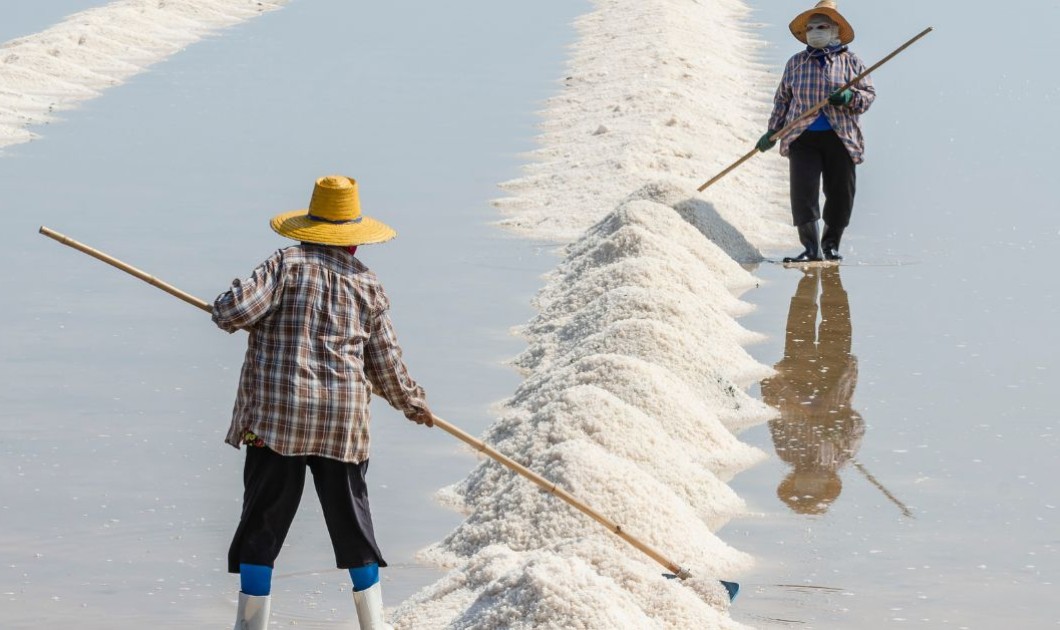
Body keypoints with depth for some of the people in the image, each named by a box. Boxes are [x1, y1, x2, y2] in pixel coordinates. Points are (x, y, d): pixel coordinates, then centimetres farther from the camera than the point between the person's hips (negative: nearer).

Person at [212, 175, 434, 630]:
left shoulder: (288, 265, -4)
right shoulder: (366, 284, 6)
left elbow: (236, 310, -16)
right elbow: (386, 366, 11)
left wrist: (225, 308, 9)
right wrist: (414, 404, 27)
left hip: (275, 416, -3)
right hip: (343, 421, 3)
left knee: (262, 524, 4)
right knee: (351, 522, 15)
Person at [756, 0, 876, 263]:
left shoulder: (851, 62, 7)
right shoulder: (795, 63, 12)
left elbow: (869, 94, 4)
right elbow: (782, 99, 16)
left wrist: (850, 97, -17)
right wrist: (772, 132, 11)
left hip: (840, 139, 0)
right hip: (802, 138, 0)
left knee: (841, 194, 2)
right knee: (803, 191, -11)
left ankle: (831, 245, 18)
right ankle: (811, 248, -10)